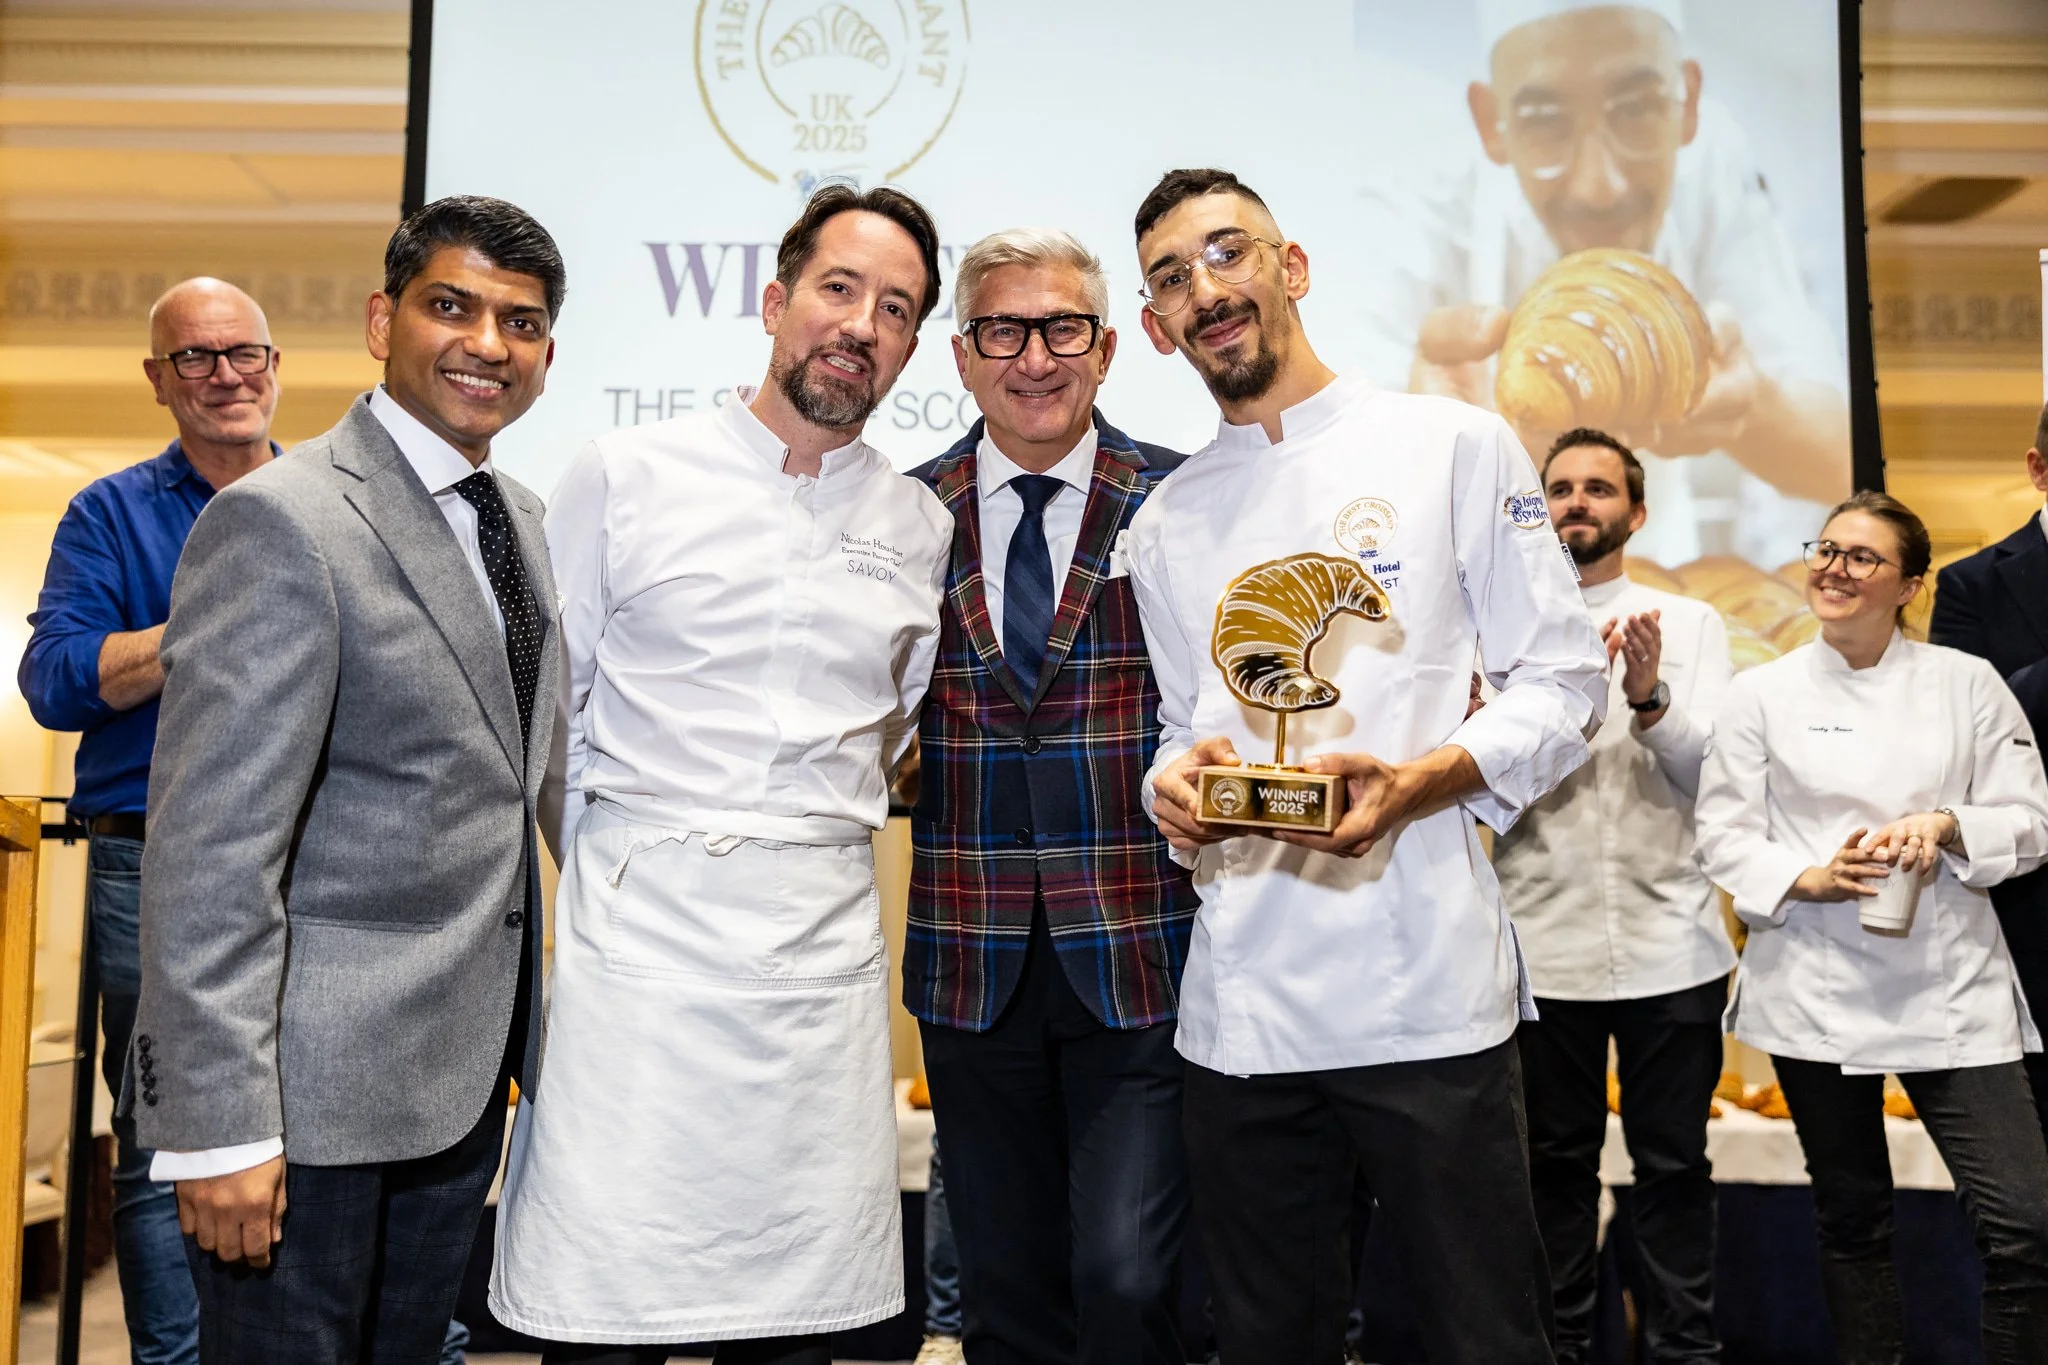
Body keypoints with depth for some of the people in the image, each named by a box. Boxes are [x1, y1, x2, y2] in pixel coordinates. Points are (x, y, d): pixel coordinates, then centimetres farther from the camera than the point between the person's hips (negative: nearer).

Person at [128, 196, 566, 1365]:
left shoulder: (524, 521, 10)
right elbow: (212, 847, -20)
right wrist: (221, 1122, -22)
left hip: (464, 1070, 8)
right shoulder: (280, 522, -15)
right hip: (313, 1089, -8)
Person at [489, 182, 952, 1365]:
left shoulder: (923, 525, 10)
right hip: (638, 936, -2)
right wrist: (615, 865, 6)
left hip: (826, 954, 3)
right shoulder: (626, 476, 2)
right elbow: (542, 703, 6)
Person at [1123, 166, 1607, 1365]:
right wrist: (1178, 786, -5)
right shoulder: (1166, 524, 14)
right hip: (1240, 1004, 4)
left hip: (1428, 986, -4)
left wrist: (1420, 782, -18)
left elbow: (1564, 681, 0)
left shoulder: (1453, 446, 1)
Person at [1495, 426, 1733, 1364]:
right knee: (1558, 1161, 11)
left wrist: (1648, 698, -21)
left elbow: (1714, 776, -4)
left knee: (1673, 1163, 7)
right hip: (1542, 945, 0)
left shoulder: (1690, 625, 6)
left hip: (1669, 944, 0)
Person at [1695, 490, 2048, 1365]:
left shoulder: (1967, 684, 3)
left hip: (1951, 985, 0)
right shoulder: (1760, 695, 2)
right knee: (1851, 1219, 12)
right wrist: (1808, 879, -16)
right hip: (1816, 987, 0)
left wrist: (1944, 826, -14)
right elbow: (1725, 839, 1)